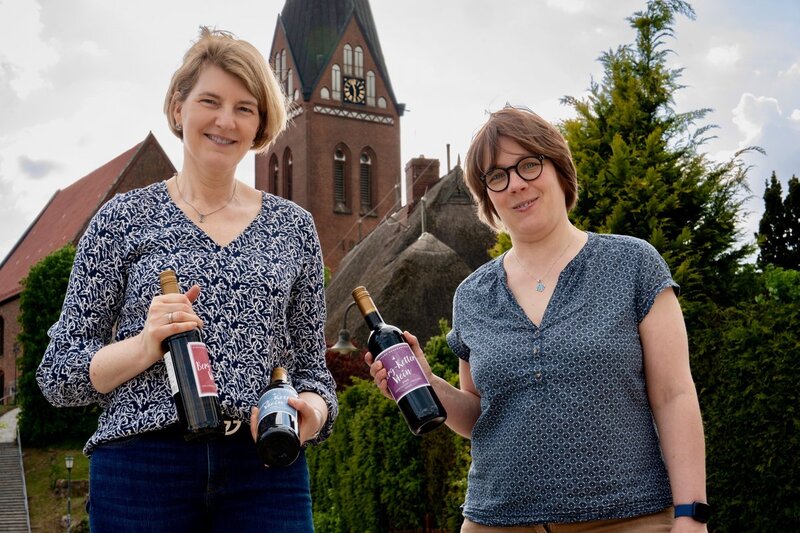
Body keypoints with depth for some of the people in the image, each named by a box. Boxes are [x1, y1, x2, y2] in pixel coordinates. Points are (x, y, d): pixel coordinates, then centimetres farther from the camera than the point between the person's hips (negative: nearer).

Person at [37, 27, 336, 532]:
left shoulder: (294, 226, 9)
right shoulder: (124, 218, 2)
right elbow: (58, 376, 2)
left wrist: (314, 408, -8)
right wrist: (144, 346, -16)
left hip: (266, 469, 2)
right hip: (143, 467, -1)